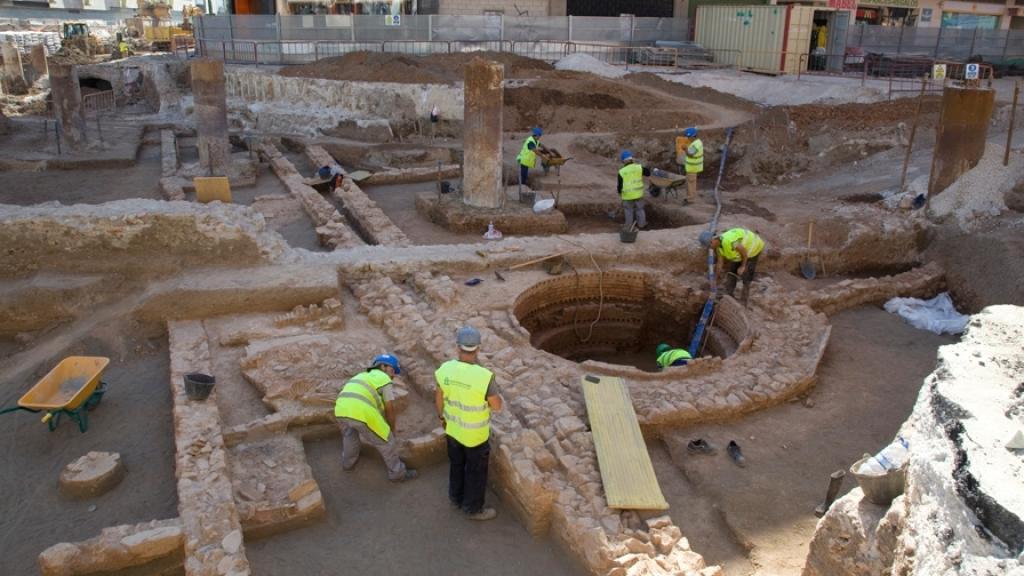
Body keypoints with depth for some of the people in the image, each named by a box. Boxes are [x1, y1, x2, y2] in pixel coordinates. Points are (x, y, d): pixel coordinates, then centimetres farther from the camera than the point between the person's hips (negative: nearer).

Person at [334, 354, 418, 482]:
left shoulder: (362, 376, 35)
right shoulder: (385, 379, 14)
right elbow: (390, 410, 13)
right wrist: (392, 430, 27)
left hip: (341, 410, 7)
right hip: (362, 412, -7)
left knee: (349, 433, 39)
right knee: (386, 441, 13)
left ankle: (348, 461, 53)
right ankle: (397, 473, 25)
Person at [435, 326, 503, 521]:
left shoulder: (445, 369, -20)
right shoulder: (484, 376, -35)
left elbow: (438, 398, -3)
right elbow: (498, 406, -20)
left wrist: (442, 416, 16)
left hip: (453, 427, 5)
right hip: (475, 434, -5)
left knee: (456, 464, 28)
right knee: (476, 472, 18)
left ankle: (457, 497, 50)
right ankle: (474, 508, 37)